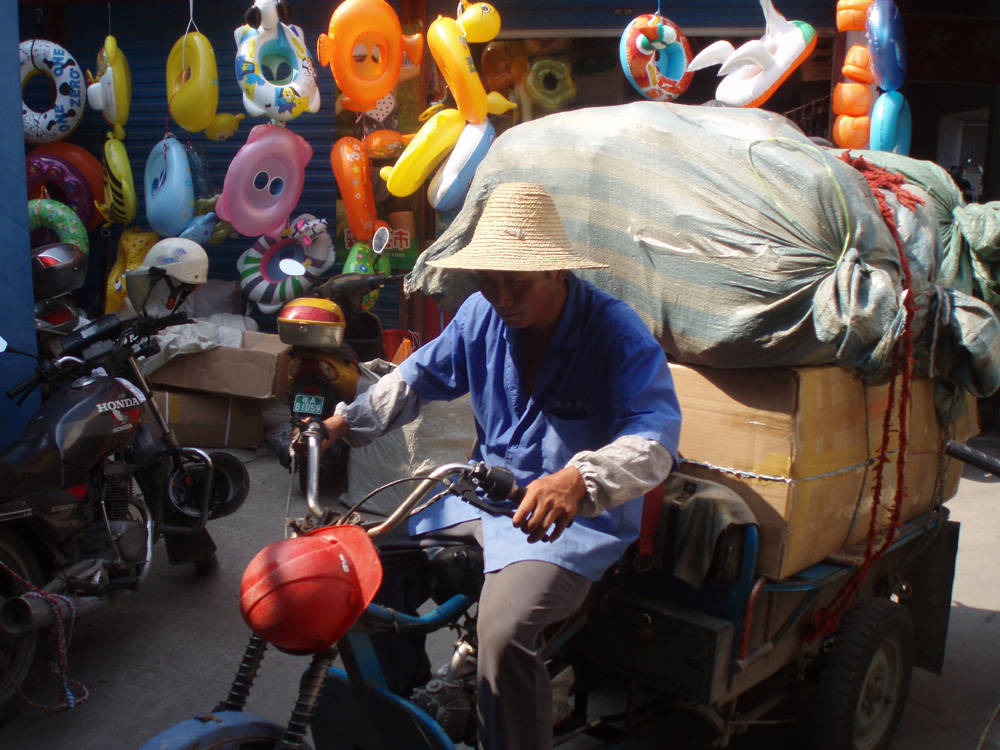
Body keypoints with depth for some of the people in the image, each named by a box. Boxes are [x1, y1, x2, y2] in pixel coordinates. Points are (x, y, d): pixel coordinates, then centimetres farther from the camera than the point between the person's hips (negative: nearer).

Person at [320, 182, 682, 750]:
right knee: (376, 576, 0)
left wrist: (579, 480, -51)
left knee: (503, 632, -31)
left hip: (578, 518, -7)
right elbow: (419, 377, 14)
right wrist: (348, 420, 0)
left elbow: (656, 434, -32)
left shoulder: (617, 333, -19)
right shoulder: (481, 315, 1)